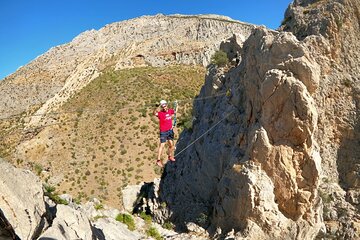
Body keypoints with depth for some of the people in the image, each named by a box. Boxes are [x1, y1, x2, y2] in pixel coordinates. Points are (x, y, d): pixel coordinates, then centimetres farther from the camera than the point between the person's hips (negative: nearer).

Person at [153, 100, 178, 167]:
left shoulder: (170, 110, 0)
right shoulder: (160, 113, -18)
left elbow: (175, 111, 23)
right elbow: (155, 113, -40)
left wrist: (177, 105, 15)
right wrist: (159, 106, -44)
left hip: (170, 130, 6)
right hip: (163, 132, -6)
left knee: (171, 145, 16)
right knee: (162, 146, -3)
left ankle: (170, 156, 39)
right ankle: (158, 160, 6)